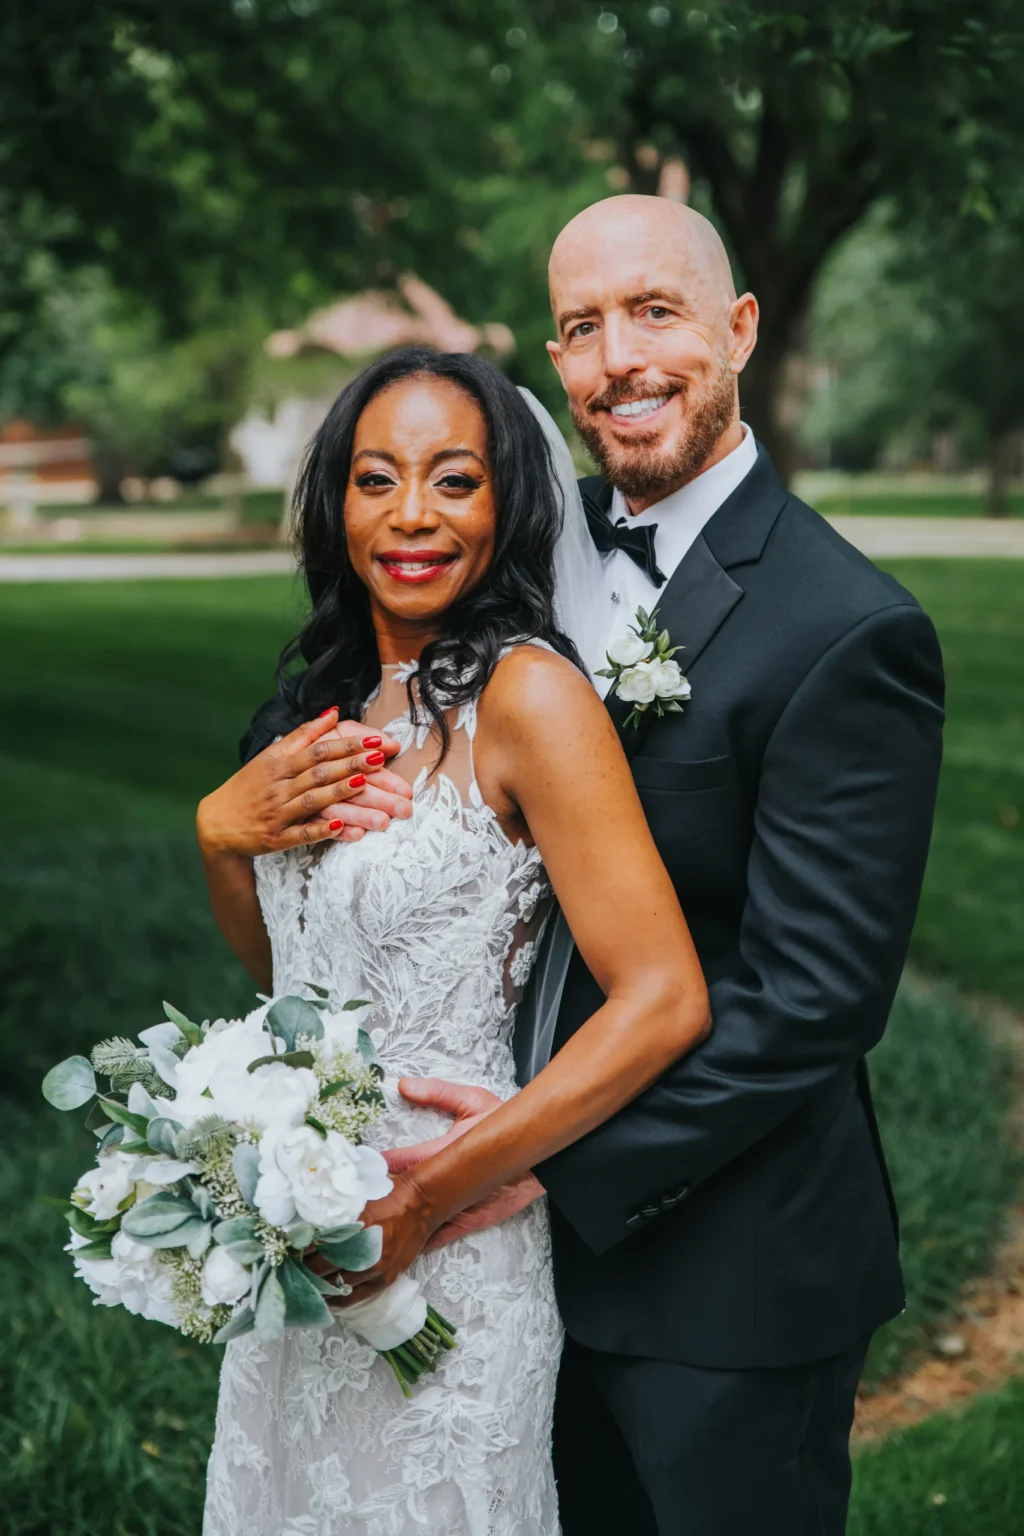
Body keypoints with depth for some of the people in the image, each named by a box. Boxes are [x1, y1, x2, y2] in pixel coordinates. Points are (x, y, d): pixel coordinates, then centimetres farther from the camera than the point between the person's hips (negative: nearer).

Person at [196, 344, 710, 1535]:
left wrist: (437, 1192, -20)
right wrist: (221, 831, -6)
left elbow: (661, 1001, -23)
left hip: (446, 1260, -7)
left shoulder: (526, 694, -18)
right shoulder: (345, 698, 5)